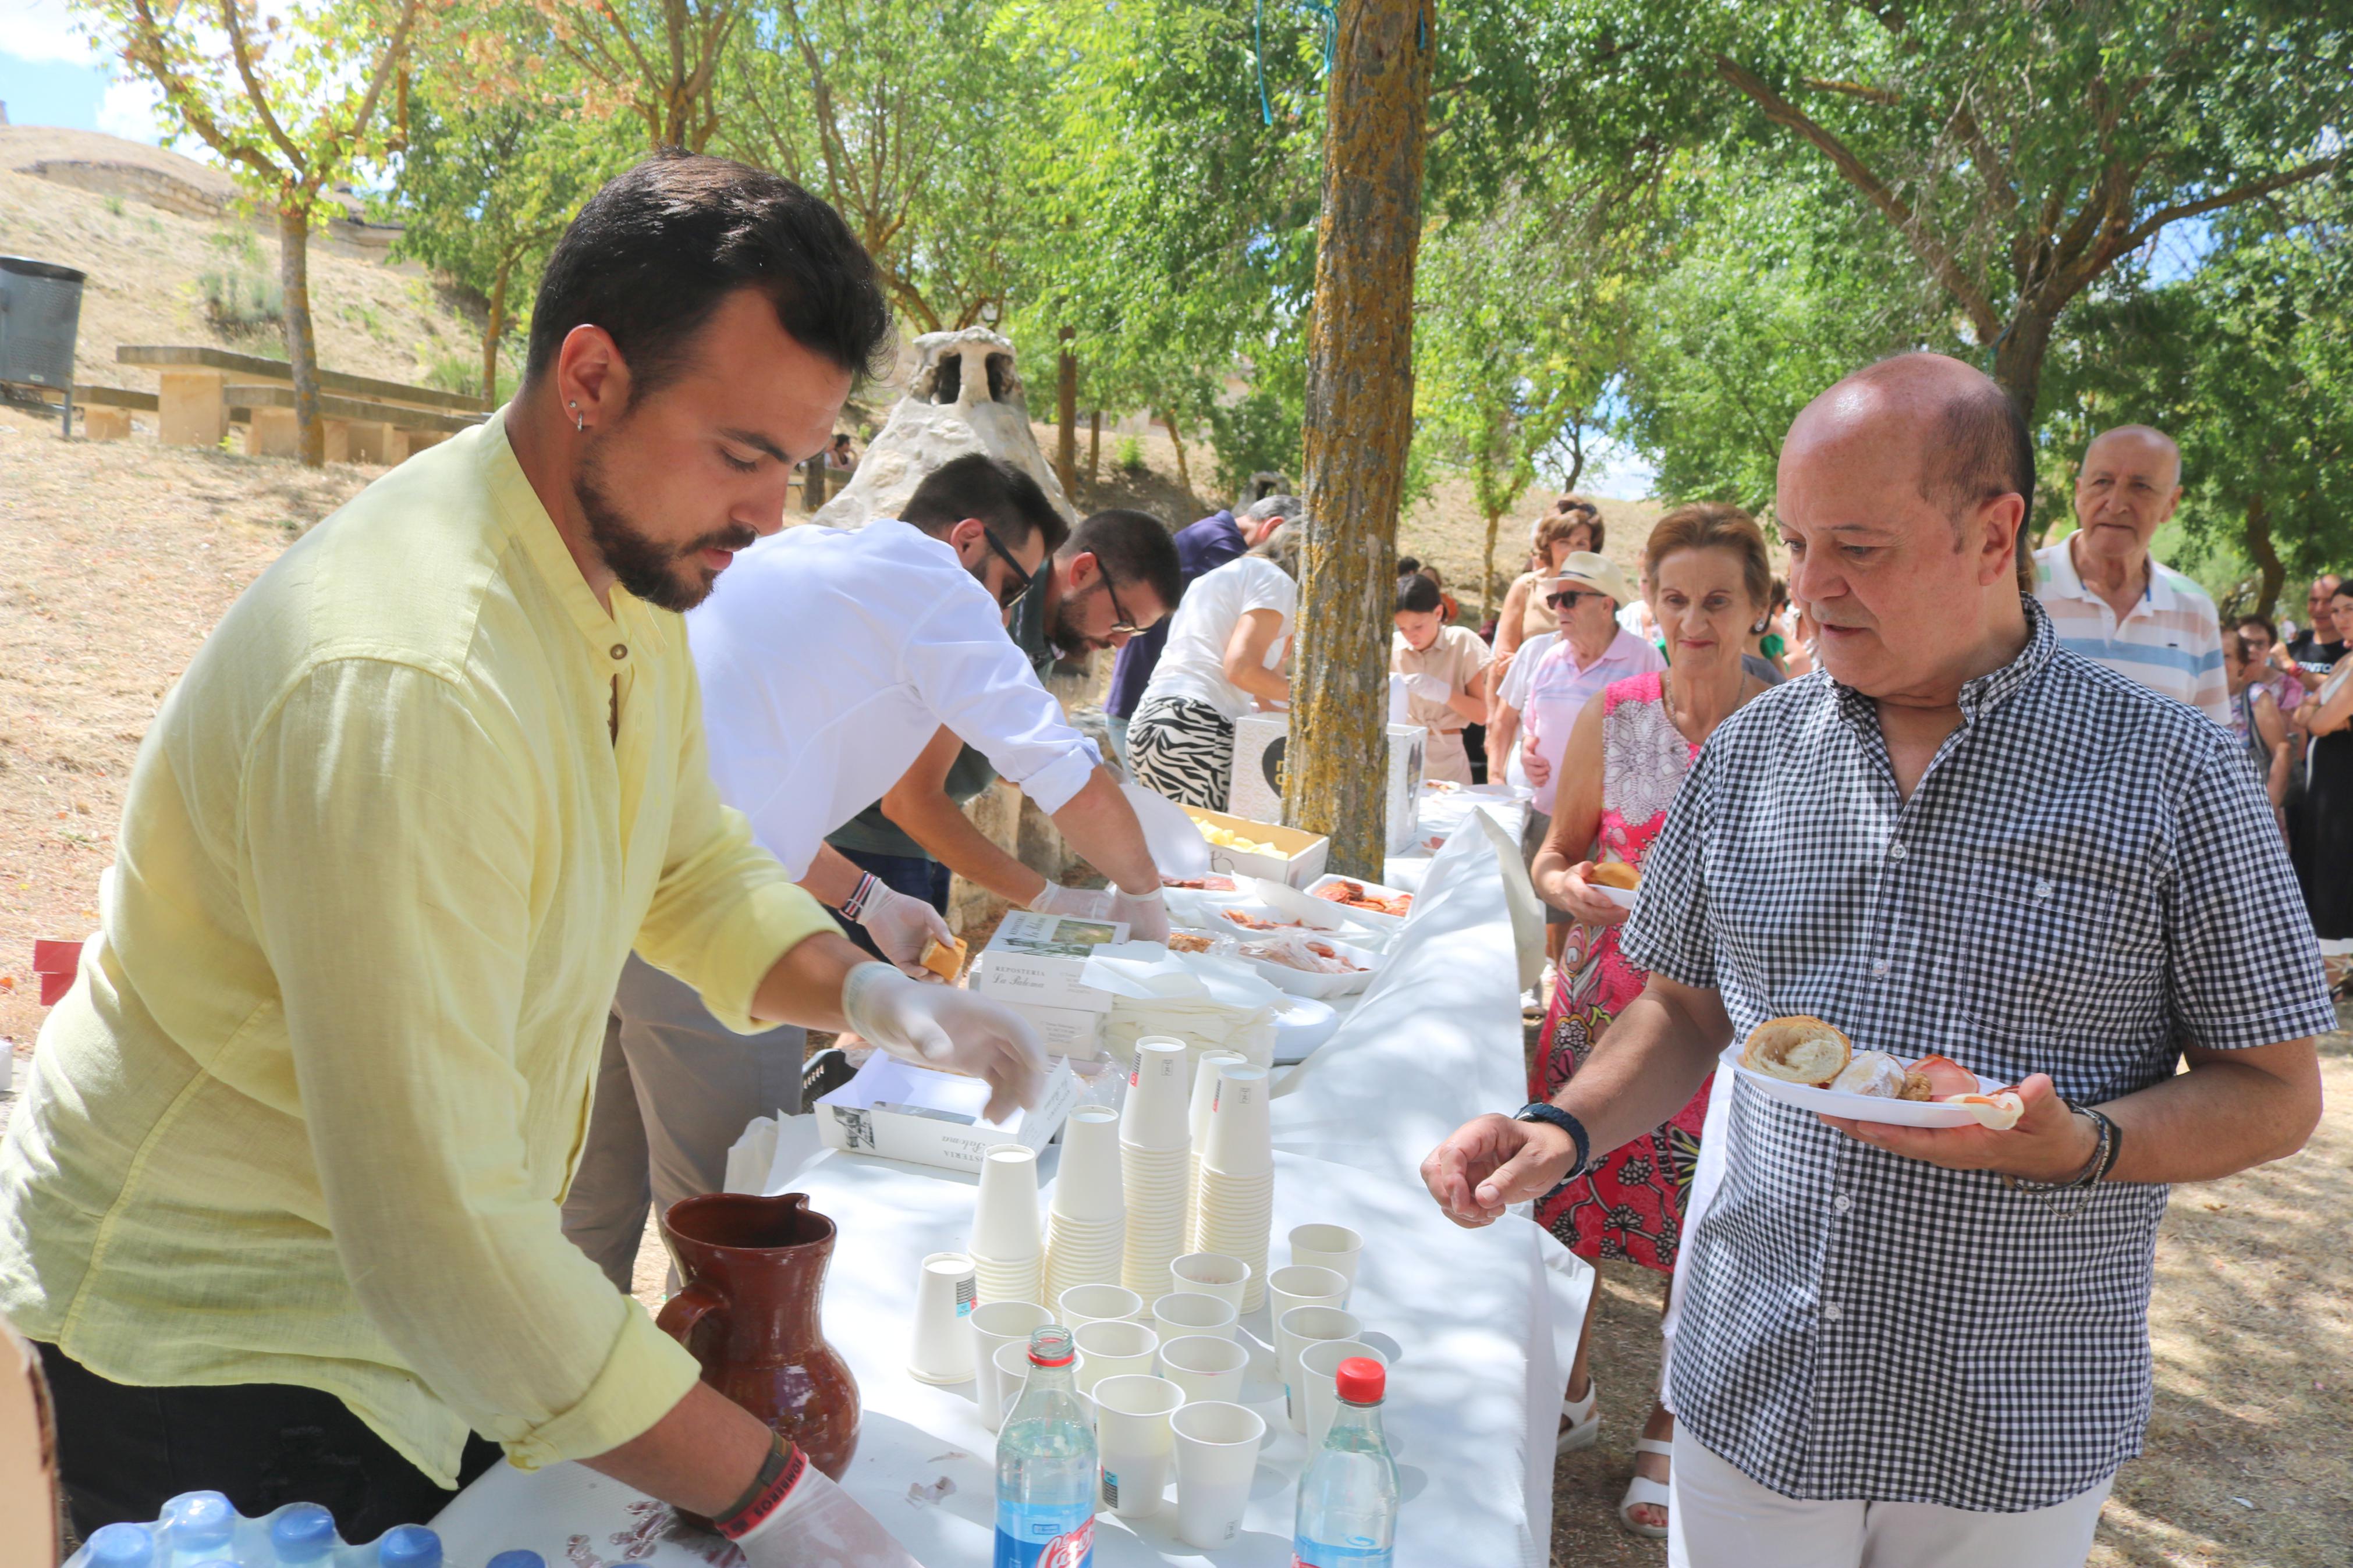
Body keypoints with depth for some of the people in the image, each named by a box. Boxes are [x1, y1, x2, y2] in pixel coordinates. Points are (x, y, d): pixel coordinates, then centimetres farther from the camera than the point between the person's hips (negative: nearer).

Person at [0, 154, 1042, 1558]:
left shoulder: (631, 568, -4)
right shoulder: (409, 687, -34)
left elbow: (695, 863, 9)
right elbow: (434, 1229, -34)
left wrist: (870, 996, -11)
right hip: (218, 1345, -8)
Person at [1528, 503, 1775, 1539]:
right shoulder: (1612, 717, -1)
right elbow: (1559, 848, 9)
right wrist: (1563, 885, -13)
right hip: (1600, 1004, 2)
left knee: (1702, 1238, 8)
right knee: (1565, 1203, 11)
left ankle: (1672, 1427, 33)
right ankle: (1569, 1394, 37)